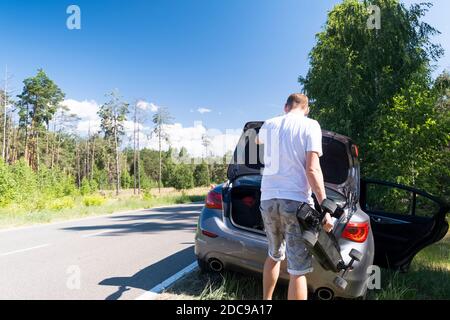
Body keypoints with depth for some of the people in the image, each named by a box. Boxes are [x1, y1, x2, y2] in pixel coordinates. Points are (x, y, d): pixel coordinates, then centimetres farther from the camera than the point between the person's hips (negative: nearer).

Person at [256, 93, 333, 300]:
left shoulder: (269, 125, 12)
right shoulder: (310, 126, -1)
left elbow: (258, 140, 37)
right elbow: (312, 169, -11)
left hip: (268, 199, 5)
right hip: (296, 200, -5)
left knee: (274, 255, 25)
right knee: (298, 270, 0)